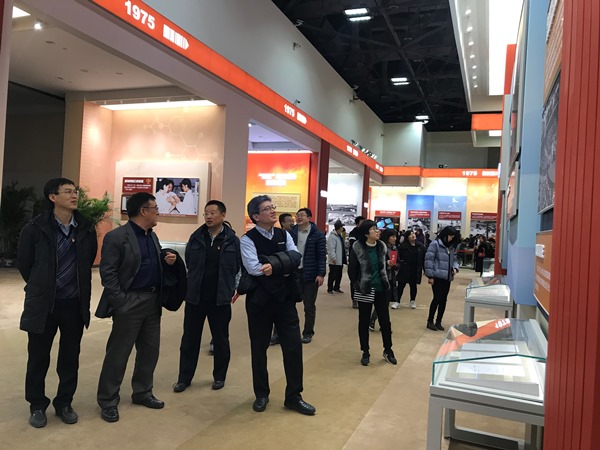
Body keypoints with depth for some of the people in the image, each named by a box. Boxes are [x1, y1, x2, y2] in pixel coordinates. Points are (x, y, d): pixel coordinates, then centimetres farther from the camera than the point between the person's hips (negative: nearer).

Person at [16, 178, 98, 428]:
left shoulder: (86, 229, -2)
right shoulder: (35, 228, -10)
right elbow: (23, 263, 2)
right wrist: (40, 288, 11)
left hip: (75, 304, 2)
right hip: (42, 303, -2)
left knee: (70, 358, 12)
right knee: (38, 358, 10)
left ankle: (64, 403, 30)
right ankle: (37, 406, 30)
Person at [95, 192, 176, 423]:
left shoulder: (152, 236, 12)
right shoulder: (116, 237, -12)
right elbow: (107, 272, -15)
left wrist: (167, 261, -2)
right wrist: (120, 302, -18)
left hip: (153, 301, 8)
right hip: (129, 302, -8)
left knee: (150, 350, 15)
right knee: (118, 353, 3)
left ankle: (142, 393, 31)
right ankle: (108, 401, 17)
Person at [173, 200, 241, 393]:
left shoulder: (232, 240, -6)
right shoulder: (196, 237, 1)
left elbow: (238, 267, -1)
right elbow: (188, 263, 9)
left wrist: (232, 288, -2)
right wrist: (191, 284, 7)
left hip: (220, 298, -2)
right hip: (195, 297, 2)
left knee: (220, 339, 12)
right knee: (190, 339, 10)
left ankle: (219, 376, 28)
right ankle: (184, 377, 24)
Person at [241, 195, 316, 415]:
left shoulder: (284, 235, 6)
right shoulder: (248, 239, -8)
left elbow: (296, 258, -8)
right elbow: (253, 268, -22)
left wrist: (274, 265, -24)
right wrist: (285, 267, -16)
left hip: (285, 298, 4)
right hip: (259, 300, -3)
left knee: (293, 346, 5)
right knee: (259, 349, 11)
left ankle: (294, 396, 20)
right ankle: (261, 394, 30)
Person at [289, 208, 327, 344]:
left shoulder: (318, 234, -5)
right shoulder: (291, 232, 3)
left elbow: (322, 256, -6)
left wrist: (321, 274, -12)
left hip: (310, 274, -2)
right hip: (293, 272, 2)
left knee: (309, 306, 8)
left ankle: (308, 333, 22)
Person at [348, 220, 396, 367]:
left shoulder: (381, 246, 0)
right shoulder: (358, 248, -13)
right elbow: (352, 269, -6)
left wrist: (385, 280, 9)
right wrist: (358, 283, 0)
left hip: (381, 289, 4)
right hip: (364, 290, -3)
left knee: (385, 320, 8)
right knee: (364, 322, 8)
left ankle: (388, 350, 25)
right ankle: (365, 352, 21)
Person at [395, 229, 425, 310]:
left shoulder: (421, 246, 0)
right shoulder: (403, 246, -8)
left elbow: (424, 258, 1)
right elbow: (398, 256, -5)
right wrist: (400, 263, -16)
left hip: (416, 270, 2)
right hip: (404, 270, -2)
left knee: (413, 286, 15)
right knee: (401, 285, 3)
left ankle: (413, 301, 29)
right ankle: (397, 301, 11)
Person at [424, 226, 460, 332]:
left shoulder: (451, 247, 14)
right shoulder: (435, 244, -8)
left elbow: (454, 259, 22)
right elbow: (429, 259, -12)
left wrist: (455, 268, -1)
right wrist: (430, 276, -15)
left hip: (447, 278, 7)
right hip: (437, 277, -7)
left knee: (443, 300, 8)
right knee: (437, 298, -8)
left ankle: (438, 322, 19)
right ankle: (430, 321, 6)